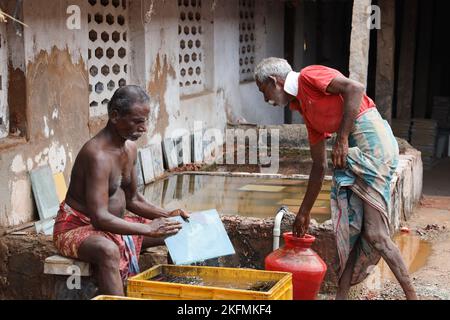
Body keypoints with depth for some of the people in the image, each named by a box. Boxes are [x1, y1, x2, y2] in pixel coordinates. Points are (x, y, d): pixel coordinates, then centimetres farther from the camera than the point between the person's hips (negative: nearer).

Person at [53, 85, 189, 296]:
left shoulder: (130, 147, 3)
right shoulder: (98, 154, -26)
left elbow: (132, 199, 14)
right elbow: (99, 218, -32)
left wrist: (167, 215, -1)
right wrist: (148, 229, -31)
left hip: (113, 224, 9)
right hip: (78, 227, -9)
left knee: (176, 233, 6)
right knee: (108, 251, -42)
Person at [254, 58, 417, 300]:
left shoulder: (308, 75, 0)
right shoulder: (305, 109, 24)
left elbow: (354, 88, -17)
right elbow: (319, 166, 26)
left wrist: (342, 138, -16)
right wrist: (303, 214, 30)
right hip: (354, 150, 9)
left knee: (373, 233, -9)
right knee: (350, 228, 9)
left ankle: (411, 294, -1)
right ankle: (342, 294, 15)